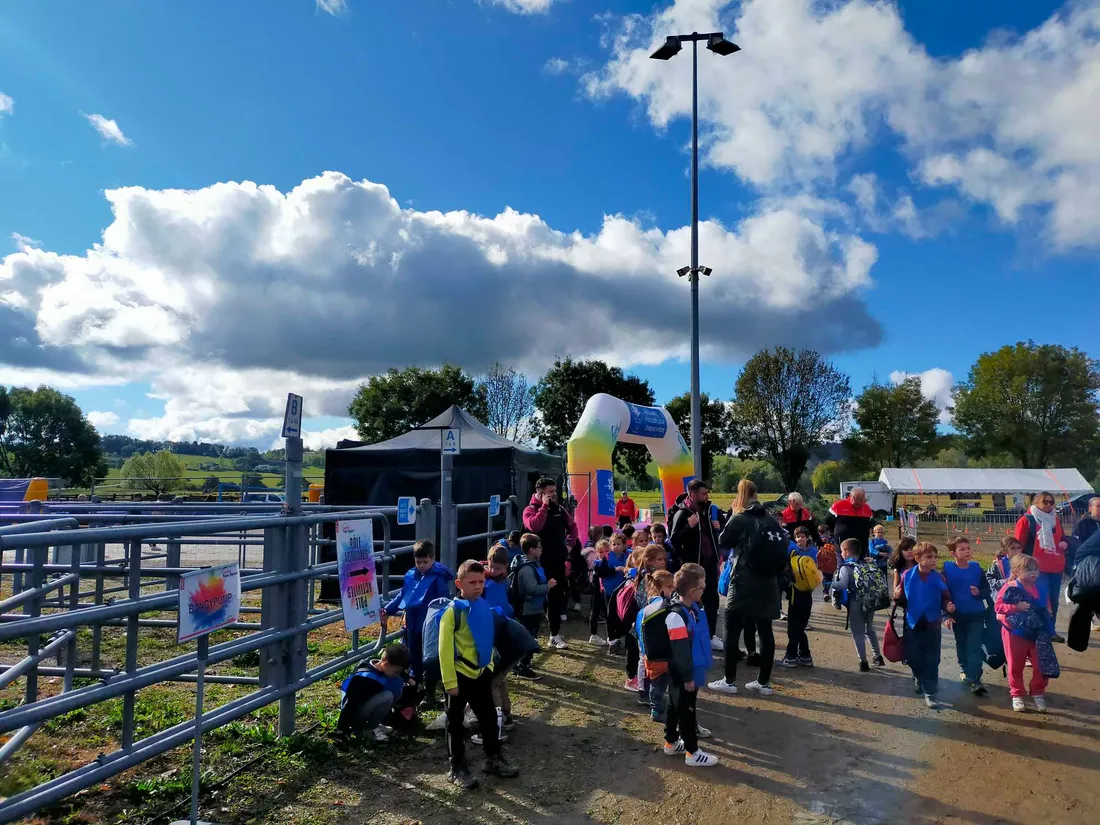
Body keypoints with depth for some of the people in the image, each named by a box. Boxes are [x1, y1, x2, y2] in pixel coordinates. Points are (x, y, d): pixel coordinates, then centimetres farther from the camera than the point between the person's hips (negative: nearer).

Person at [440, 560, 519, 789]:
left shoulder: (484, 607, 1)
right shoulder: (452, 611, -19)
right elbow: (445, 649, -17)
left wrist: (489, 666, 15)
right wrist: (450, 681, -17)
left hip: (481, 673, 6)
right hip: (460, 675, -6)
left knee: (489, 717, 17)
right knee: (455, 722, 9)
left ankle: (494, 759, 33)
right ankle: (457, 768, 21)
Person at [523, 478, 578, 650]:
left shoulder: (559, 509, 7)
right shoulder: (531, 510, -10)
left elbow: (572, 526, 22)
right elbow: (534, 526, -32)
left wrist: (570, 543, 8)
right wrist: (544, 506, -25)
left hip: (558, 560, 5)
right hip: (539, 562, -5)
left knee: (556, 596, 9)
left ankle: (555, 635, 19)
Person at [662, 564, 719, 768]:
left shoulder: (694, 608, 3)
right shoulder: (676, 616, -27)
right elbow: (680, 650, -24)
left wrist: (707, 657, 21)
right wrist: (687, 676, -19)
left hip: (692, 671, 9)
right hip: (682, 675, -9)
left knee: (675, 707, 21)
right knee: (686, 711, 5)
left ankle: (671, 743, 35)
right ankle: (692, 752, 18)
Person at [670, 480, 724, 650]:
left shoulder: (709, 510, 8)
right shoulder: (682, 514, -12)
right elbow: (674, 541, -19)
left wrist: (718, 528, -1)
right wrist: (689, 526, -29)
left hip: (710, 563, 7)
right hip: (693, 566, -7)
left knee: (712, 600, 13)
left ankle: (711, 636, 26)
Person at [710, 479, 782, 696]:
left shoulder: (739, 519, -8)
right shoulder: (771, 520, 7)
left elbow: (723, 541, 3)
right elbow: (784, 546, 12)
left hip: (744, 582, -5)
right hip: (767, 583, 5)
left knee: (732, 630, 4)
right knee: (765, 631, 9)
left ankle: (729, 681, 7)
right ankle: (764, 682, 15)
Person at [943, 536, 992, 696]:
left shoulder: (976, 567, -4)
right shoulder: (947, 569, -9)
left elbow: (987, 589, 3)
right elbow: (944, 593, -6)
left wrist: (979, 593, -19)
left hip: (977, 614, 0)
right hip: (958, 615, 0)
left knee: (974, 647, -6)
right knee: (962, 645, 16)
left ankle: (974, 680, -5)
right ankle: (966, 671, 36)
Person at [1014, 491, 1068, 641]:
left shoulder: (1055, 519, 14)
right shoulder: (1026, 519, -5)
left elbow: (1062, 537, 28)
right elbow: (1018, 544, -6)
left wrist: (1064, 543, 5)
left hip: (1056, 566, 6)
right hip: (1037, 567, -6)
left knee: (1053, 600, 10)